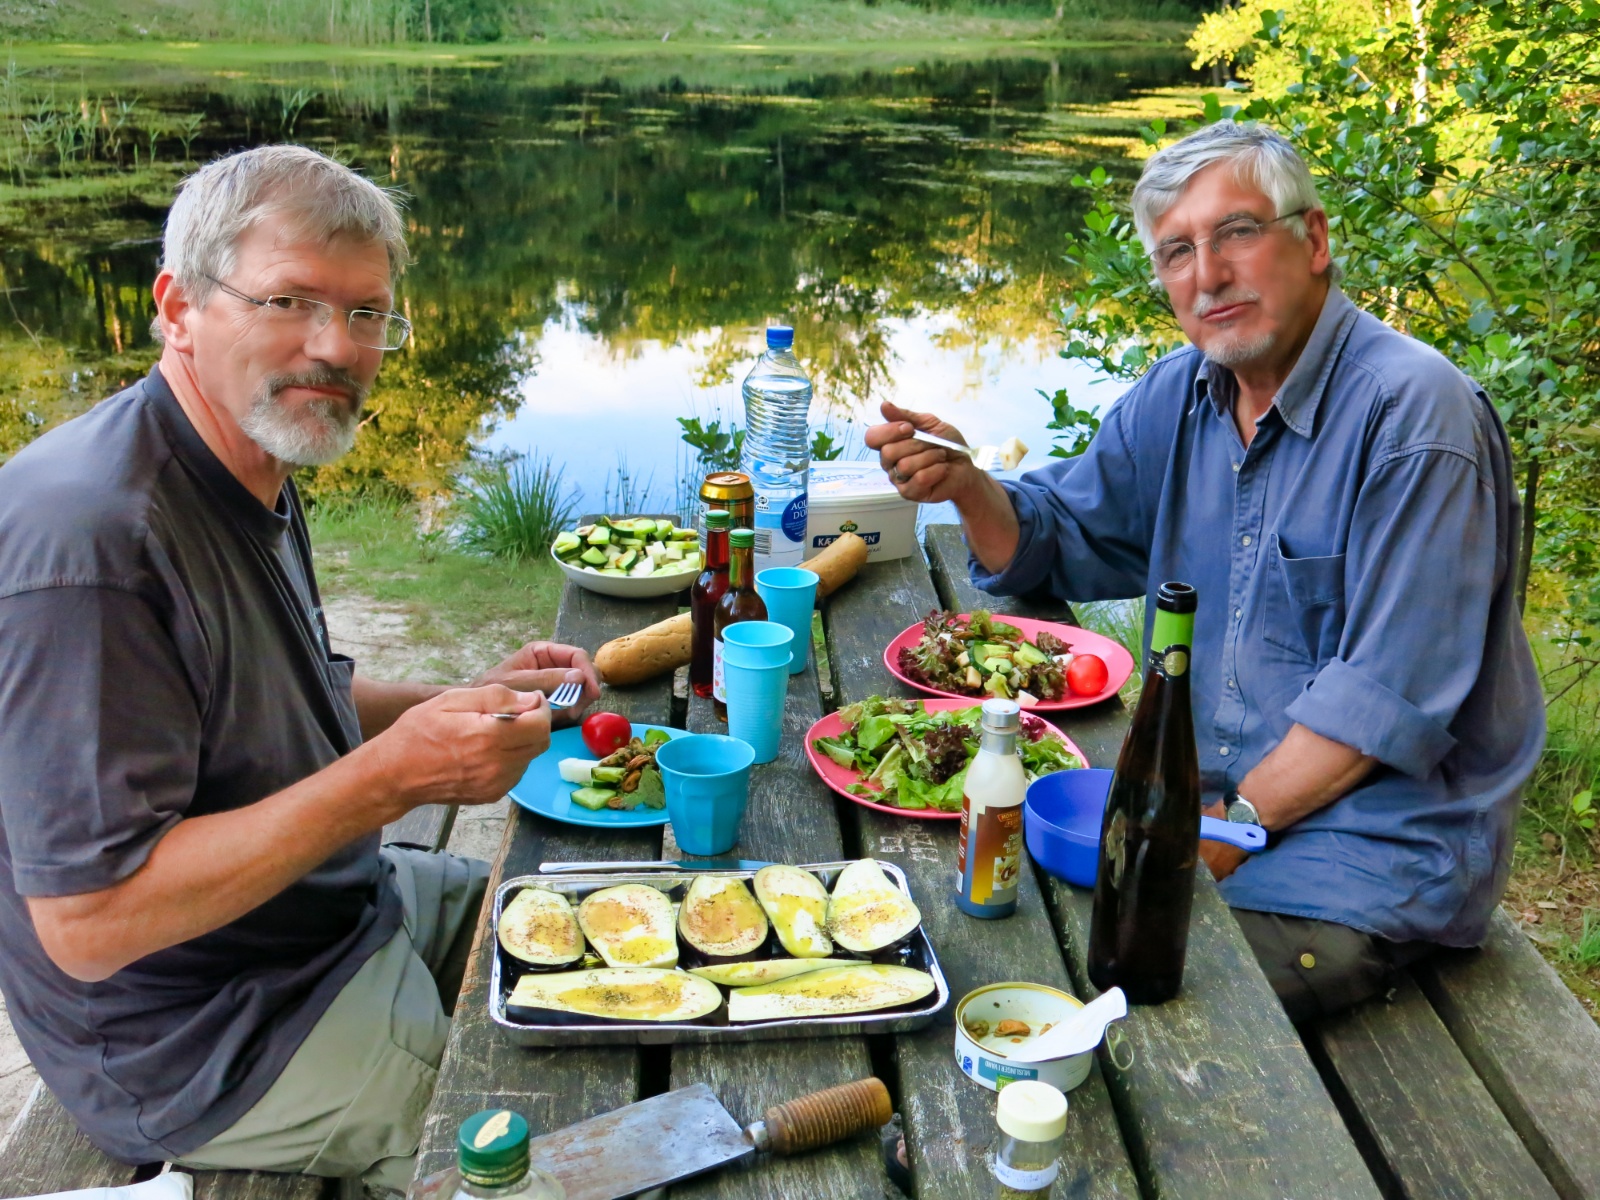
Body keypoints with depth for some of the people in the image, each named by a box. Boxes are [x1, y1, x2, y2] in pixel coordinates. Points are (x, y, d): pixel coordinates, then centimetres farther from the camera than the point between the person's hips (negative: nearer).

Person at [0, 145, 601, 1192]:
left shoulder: (252, 471, 1)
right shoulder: (88, 537, -30)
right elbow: (89, 922, -30)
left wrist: (473, 701, -1)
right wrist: (392, 776, -33)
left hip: (342, 905, 9)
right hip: (207, 1046, -9)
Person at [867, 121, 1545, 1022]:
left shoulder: (1413, 413, -17)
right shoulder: (1180, 395, 6)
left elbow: (1389, 692, -20)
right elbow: (1054, 544, 13)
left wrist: (1234, 824, -20)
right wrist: (967, 484, -8)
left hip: (1384, 834, -6)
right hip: (1207, 790, 7)